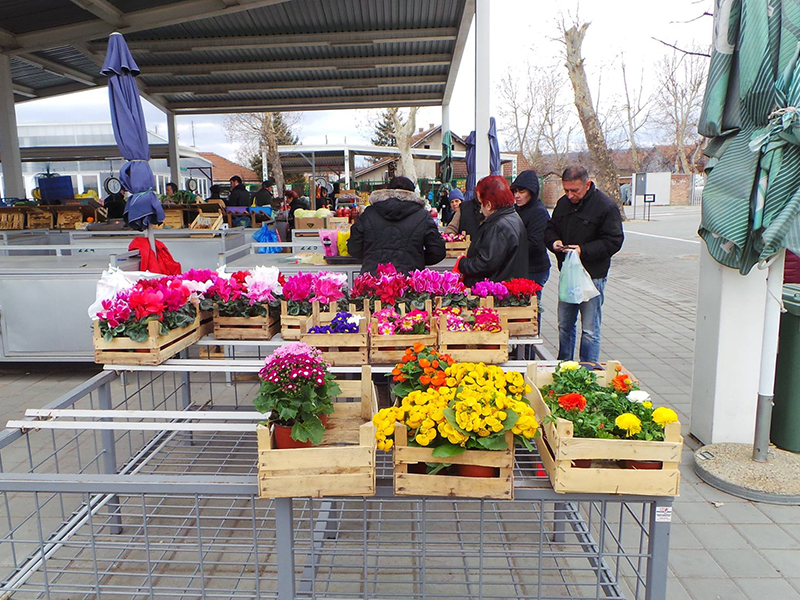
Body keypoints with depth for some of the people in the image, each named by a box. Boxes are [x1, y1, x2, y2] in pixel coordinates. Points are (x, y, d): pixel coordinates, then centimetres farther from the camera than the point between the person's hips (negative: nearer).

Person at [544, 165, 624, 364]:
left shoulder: (605, 206, -11)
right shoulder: (563, 203, 8)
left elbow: (613, 241, -13)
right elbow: (550, 229, 18)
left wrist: (584, 250, -23)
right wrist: (554, 241, -5)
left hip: (592, 276, -6)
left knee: (590, 330, 0)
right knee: (564, 325, 15)